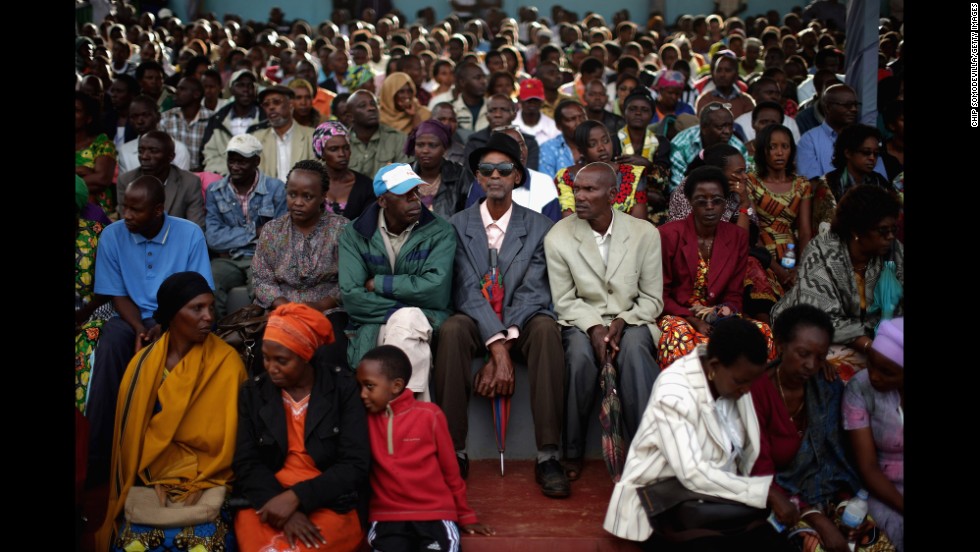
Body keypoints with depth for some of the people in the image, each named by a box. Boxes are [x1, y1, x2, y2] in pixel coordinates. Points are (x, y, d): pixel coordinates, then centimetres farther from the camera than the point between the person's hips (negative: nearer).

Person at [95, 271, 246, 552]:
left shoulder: (226, 362, -5)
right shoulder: (144, 363, 3)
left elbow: (229, 434, -4)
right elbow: (135, 433, 6)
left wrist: (201, 484, -10)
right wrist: (155, 482, -6)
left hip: (208, 481, -2)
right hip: (151, 481, 2)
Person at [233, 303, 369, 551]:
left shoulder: (343, 388, -1)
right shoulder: (253, 392, 6)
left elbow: (355, 466, -6)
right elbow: (246, 463, -1)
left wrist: (295, 497, -17)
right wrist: (286, 511, -16)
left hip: (330, 505, -2)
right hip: (265, 503, 2)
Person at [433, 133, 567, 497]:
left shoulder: (539, 227, 4)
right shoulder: (459, 225, 4)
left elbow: (531, 292, -7)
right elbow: (468, 291, -8)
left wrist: (503, 349, -21)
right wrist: (497, 347, -22)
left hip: (521, 321, 0)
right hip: (475, 321, 0)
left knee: (546, 328, -33)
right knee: (451, 330, -33)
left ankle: (547, 457, -30)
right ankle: (454, 452, -26)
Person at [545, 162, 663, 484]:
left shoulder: (645, 233, -1)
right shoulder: (558, 237, -2)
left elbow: (652, 299, 2)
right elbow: (564, 301, 0)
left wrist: (621, 322, -16)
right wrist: (594, 327, -17)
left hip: (631, 321, 0)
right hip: (582, 321, 0)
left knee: (634, 349, -34)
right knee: (581, 354, -34)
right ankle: (573, 452, -16)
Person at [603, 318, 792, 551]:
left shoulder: (734, 377, -1)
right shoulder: (673, 393, -24)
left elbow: (750, 452, 0)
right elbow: (693, 474, -30)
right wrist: (765, 490, -29)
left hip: (718, 492, 6)